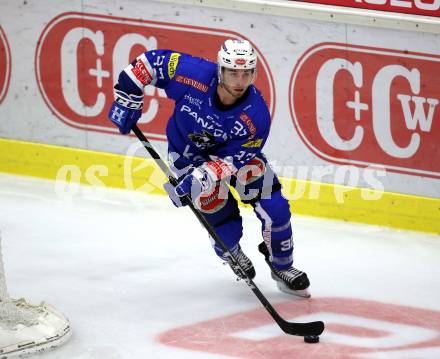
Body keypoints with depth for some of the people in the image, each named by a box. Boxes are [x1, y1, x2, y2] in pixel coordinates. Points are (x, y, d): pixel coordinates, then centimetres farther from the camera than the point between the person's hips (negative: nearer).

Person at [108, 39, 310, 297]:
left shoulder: (256, 115, -32)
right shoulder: (195, 74, -35)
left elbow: (232, 159, -28)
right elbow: (152, 61, -21)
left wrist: (201, 178, -41)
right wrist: (128, 97, -23)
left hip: (235, 149, 1)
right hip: (189, 153, -1)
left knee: (274, 208, -10)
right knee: (224, 225, -5)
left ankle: (282, 266, 16)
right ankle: (232, 254, 33)